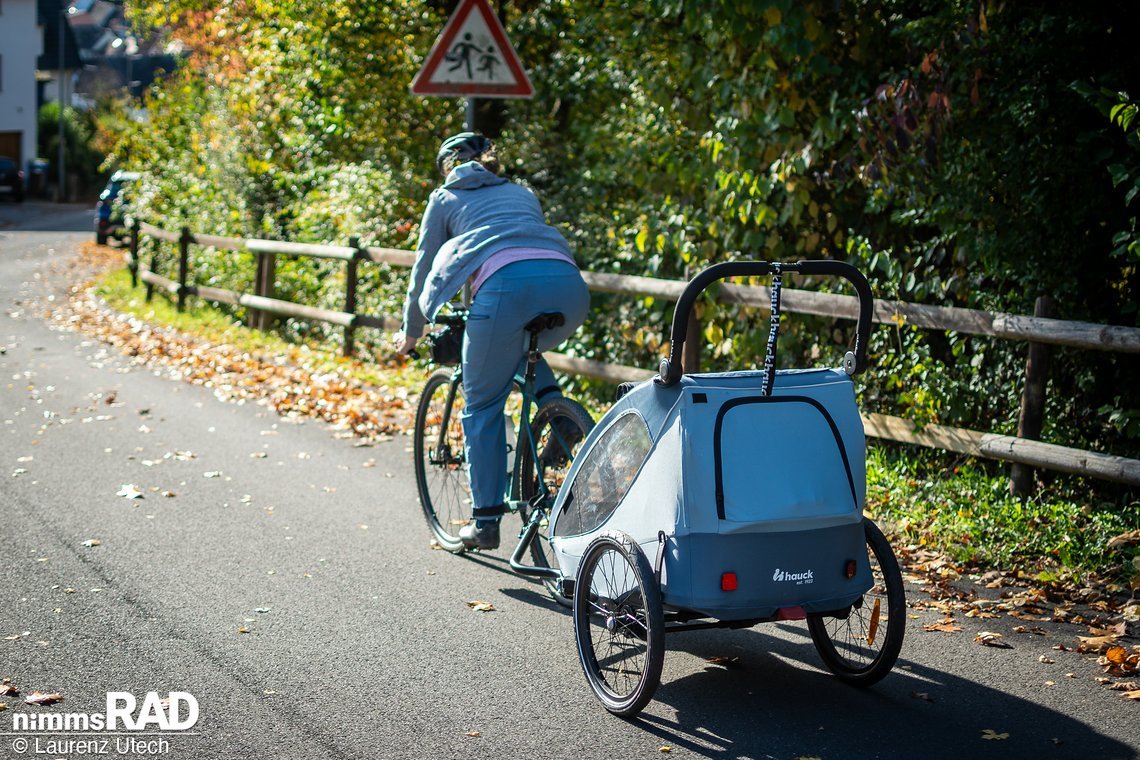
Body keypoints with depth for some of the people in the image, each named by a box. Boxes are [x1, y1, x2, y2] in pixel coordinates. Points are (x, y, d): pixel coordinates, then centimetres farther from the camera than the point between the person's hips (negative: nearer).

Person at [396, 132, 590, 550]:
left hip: (507, 284, -4)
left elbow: (424, 270, 31)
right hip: (569, 283, 4)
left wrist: (411, 334, 46)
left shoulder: (445, 199, 28)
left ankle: (485, 520, 14)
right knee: (522, 348, 37)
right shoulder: (522, 193, 38)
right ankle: (554, 403, 10)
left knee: (482, 406, 12)